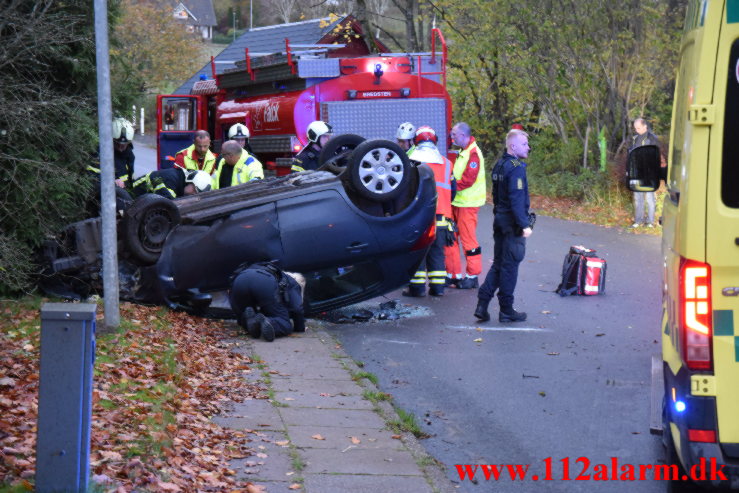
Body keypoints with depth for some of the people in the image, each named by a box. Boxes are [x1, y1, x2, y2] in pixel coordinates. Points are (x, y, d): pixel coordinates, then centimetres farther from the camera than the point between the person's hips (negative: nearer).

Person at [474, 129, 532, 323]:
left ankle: (482, 305, 9)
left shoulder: (499, 165, 11)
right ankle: (506, 310, 6)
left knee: (498, 264, 14)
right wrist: (524, 225, -22)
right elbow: (516, 199, -23)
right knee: (510, 266, -1)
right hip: (512, 223, -9)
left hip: (499, 219, 9)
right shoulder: (516, 167, -17)